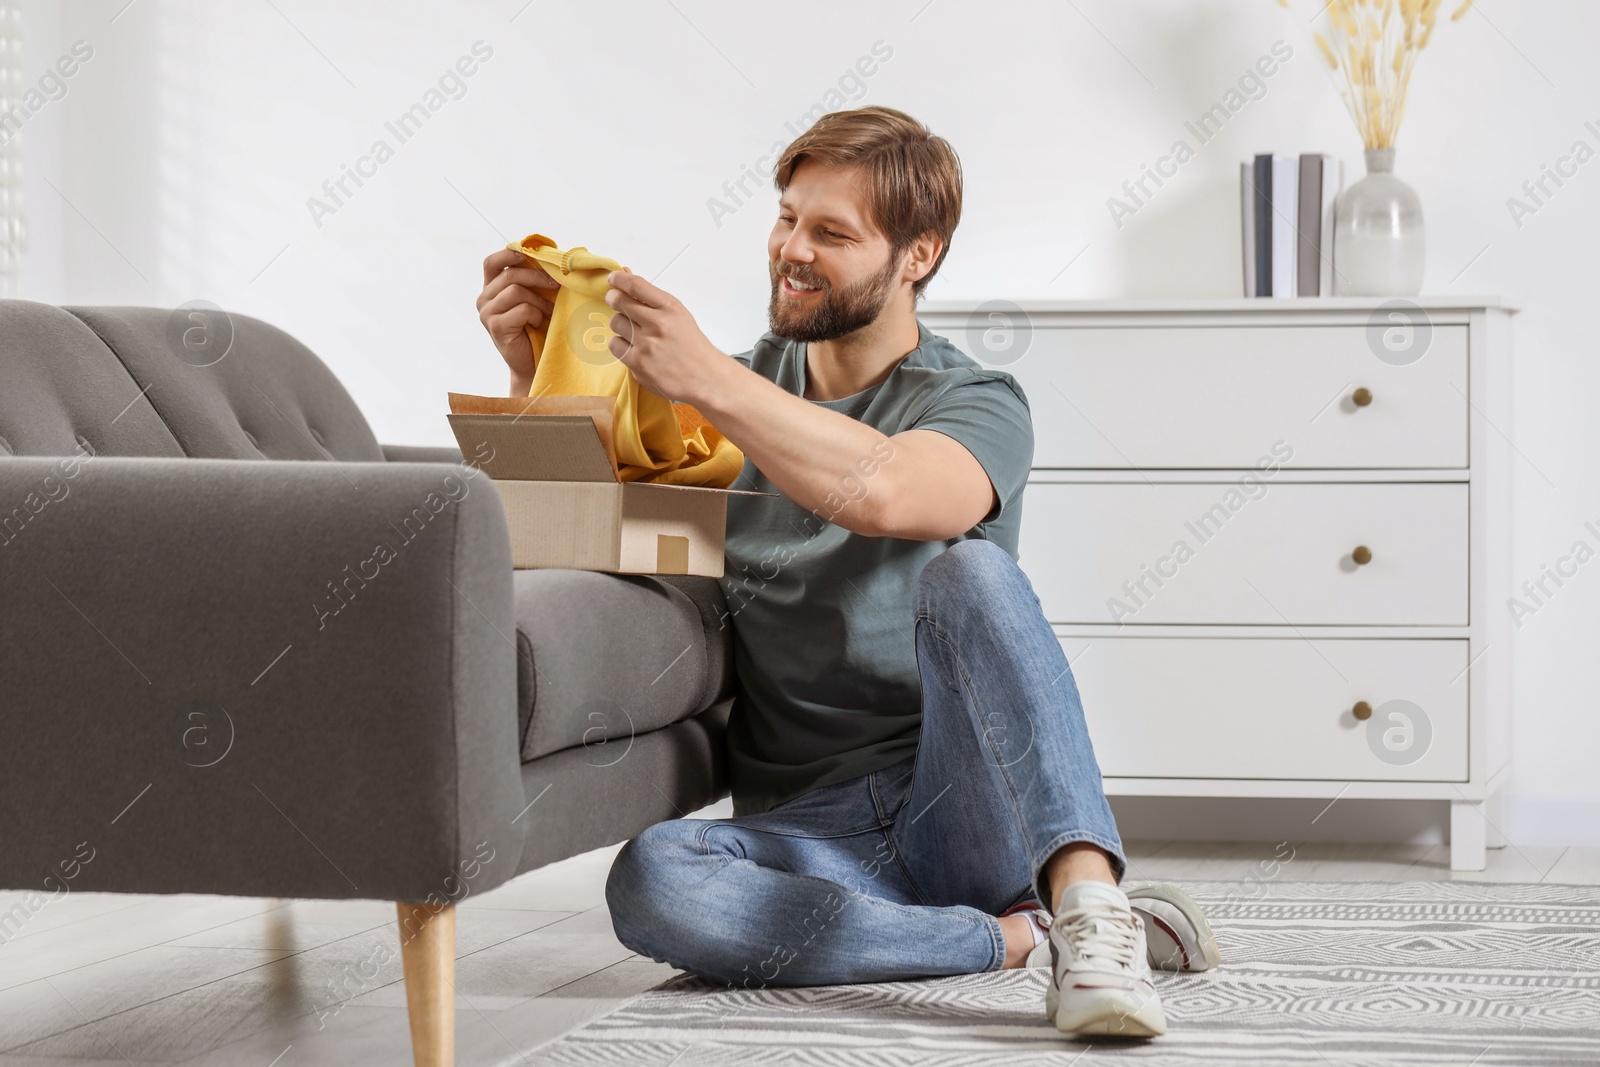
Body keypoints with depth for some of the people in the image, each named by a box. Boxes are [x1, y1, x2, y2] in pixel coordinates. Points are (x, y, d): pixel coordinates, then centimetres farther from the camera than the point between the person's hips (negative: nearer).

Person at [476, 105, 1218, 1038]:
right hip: (810, 837, 4)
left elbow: (882, 491, -27)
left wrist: (705, 380, -33)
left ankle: (1087, 898, -41)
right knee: (650, 883, -30)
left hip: (965, 812, -3)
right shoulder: (745, 392, 15)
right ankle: (1019, 939, -22)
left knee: (969, 570, -31)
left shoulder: (978, 404, -2)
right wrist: (535, 369, -6)